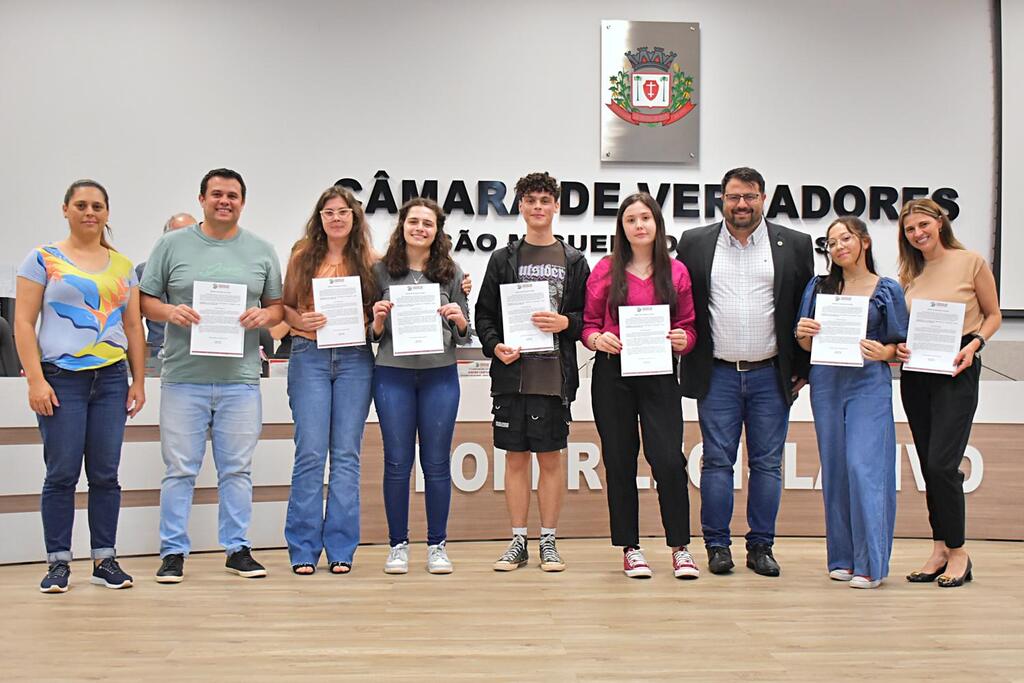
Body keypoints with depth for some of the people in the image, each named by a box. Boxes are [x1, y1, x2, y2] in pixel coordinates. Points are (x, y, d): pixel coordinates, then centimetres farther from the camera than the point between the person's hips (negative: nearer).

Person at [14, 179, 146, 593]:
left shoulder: (122, 266, 14)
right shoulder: (43, 259, 3)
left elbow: (133, 327, 16)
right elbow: (23, 322, -1)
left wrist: (139, 381, 9)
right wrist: (36, 380, -10)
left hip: (111, 378, 3)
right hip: (61, 378, -3)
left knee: (105, 474, 5)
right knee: (62, 474, -3)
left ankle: (105, 559, 13)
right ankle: (58, 562, 7)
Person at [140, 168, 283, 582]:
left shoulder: (262, 251, 11)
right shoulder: (172, 245, 7)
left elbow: (278, 307, 14)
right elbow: (146, 300, 8)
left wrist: (264, 316, -8)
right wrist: (170, 312, -13)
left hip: (240, 379, 1)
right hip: (184, 377, -1)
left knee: (237, 469, 7)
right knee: (179, 469, 2)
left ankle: (238, 549, 17)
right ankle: (173, 552, 11)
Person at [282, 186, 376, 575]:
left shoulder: (367, 260, 9)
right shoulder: (303, 255, 8)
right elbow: (284, 305, 7)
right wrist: (300, 321, -12)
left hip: (355, 358, 1)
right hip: (309, 356, -1)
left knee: (346, 454, 3)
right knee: (310, 453, -4)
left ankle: (341, 549, 10)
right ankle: (303, 549, 5)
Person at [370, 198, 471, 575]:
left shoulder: (451, 272, 7)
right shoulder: (381, 271, 5)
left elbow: (464, 334, 10)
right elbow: (373, 333, 9)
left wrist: (458, 319, -11)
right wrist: (378, 319, -12)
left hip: (440, 375, 1)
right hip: (393, 374, 0)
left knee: (437, 462, 5)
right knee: (397, 461, 4)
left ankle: (437, 545, 15)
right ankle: (398, 545, 15)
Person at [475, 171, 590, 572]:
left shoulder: (574, 261, 9)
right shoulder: (503, 259, 10)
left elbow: (589, 316, 8)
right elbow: (484, 314, 8)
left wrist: (565, 322, -12)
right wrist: (494, 346, -9)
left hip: (554, 373, -1)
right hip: (512, 372, 1)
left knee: (551, 457, 4)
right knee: (516, 456, 6)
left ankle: (548, 541, 15)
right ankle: (518, 542, 16)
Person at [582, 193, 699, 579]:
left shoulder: (676, 272, 7)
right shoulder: (606, 270, 5)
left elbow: (688, 327, 9)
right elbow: (588, 322, 7)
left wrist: (682, 340, -12)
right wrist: (597, 339, -13)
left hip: (659, 374, 0)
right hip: (612, 375, 1)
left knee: (668, 460, -9)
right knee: (620, 461, 5)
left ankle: (680, 547, 5)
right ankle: (630, 548, 16)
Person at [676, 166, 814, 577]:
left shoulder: (794, 245, 4)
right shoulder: (695, 243, 5)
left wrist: (802, 370, 4)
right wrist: (685, 364, 3)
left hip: (770, 375, 0)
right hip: (717, 375, 0)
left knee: (767, 464, 5)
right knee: (717, 462, 2)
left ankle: (761, 546, 15)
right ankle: (717, 546, 11)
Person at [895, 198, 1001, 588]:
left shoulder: (971, 262, -3)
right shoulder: (909, 273, 10)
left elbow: (993, 315, 3)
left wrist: (974, 345, -14)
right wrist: (899, 346, -4)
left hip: (956, 370, -5)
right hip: (915, 371, 5)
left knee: (942, 463, -12)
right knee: (929, 466, 8)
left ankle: (958, 553, 2)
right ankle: (940, 551, 16)